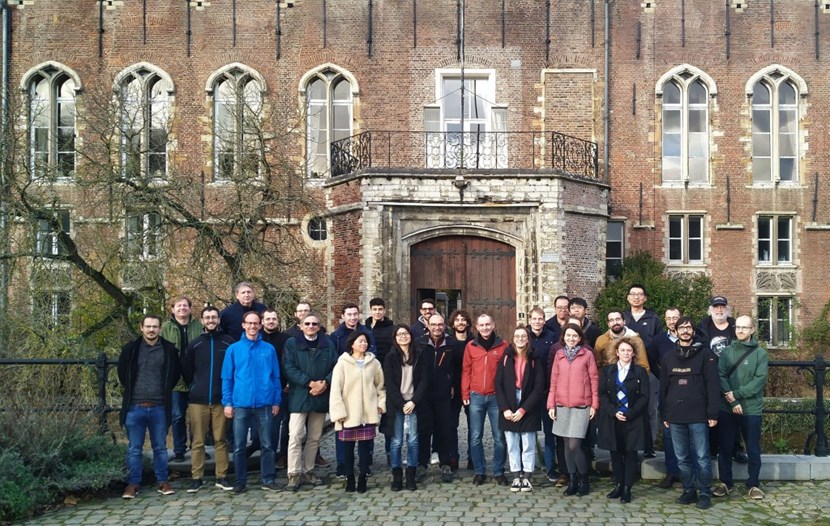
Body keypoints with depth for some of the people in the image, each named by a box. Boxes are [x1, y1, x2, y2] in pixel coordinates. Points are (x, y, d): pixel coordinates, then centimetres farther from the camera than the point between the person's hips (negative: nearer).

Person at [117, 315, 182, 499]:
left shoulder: (169, 349, 1)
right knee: (134, 448, 6)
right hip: (135, 407, 0)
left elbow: (176, 372, 13)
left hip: (159, 407, 0)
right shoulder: (131, 349, 0)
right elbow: (122, 372, 13)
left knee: (160, 447, 9)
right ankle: (133, 483, 14)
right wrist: (130, 390, 12)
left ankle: (163, 481, 18)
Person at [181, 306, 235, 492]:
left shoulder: (229, 342, 1)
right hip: (198, 400, 1)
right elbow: (186, 370, 13)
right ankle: (197, 478, 9)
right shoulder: (194, 344, 7)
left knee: (221, 440, 4)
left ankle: (222, 477, 10)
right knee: (198, 441, 3)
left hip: (221, 399, -1)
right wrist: (195, 387, 8)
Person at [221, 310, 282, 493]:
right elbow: (227, 378, 2)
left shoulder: (269, 349, 3)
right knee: (239, 446, 7)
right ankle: (241, 481, 18)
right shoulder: (233, 349, 2)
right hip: (240, 404, 0)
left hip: (264, 404, 0)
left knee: (267, 444, 7)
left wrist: (276, 401, 0)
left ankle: (268, 480, 16)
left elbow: (275, 377, 4)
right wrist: (227, 402, -4)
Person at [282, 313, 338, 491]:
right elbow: (289, 368, -8)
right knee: (296, 436, -9)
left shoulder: (328, 344, 11)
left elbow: (335, 367, 6)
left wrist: (325, 383, -12)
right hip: (299, 397, -4)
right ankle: (294, 474, -4)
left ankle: (308, 471, 20)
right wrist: (310, 383, -15)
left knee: (314, 438, 10)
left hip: (321, 397, 4)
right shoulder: (292, 343, 2)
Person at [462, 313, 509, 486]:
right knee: (475, 437, 4)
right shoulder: (471, 346, 5)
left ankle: (499, 472, 16)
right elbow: (466, 371, 7)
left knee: (499, 437, 4)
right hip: (476, 397, 1)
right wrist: (465, 394, 1)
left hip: (496, 397, -1)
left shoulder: (503, 345, 2)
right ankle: (479, 471, 15)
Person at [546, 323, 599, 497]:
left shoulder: (587, 354, 1)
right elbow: (554, 381, 9)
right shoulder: (559, 355, 9)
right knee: (567, 445, 7)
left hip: (581, 406, -3)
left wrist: (594, 404, -2)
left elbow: (594, 379, 2)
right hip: (562, 406, 4)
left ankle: (584, 480, 9)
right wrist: (551, 404, 4)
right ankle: (572, 481, 18)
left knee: (574, 445, -9)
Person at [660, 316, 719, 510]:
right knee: (682, 458, 9)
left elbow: (713, 385, -4)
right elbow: (663, 387, 14)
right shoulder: (668, 357, 12)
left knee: (702, 457, -1)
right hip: (675, 416, 4)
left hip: (698, 416, -4)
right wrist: (664, 415, 11)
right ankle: (689, 491, 20)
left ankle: (705, 494, 10)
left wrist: (713, 413, -10)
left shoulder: (705, 355, 1)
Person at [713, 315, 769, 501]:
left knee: (753, 450, 6)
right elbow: (721, 376, -4)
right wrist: (732, 402, -14)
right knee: (725, 448, 8)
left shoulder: (760, 353, 0)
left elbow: (760, 380, -9)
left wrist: (737, 394, -16)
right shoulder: (727, 352, 5)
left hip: (751, 409, -1)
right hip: (727, 408, 1)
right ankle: (725, 483, 21)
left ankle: (753, 484, 20)